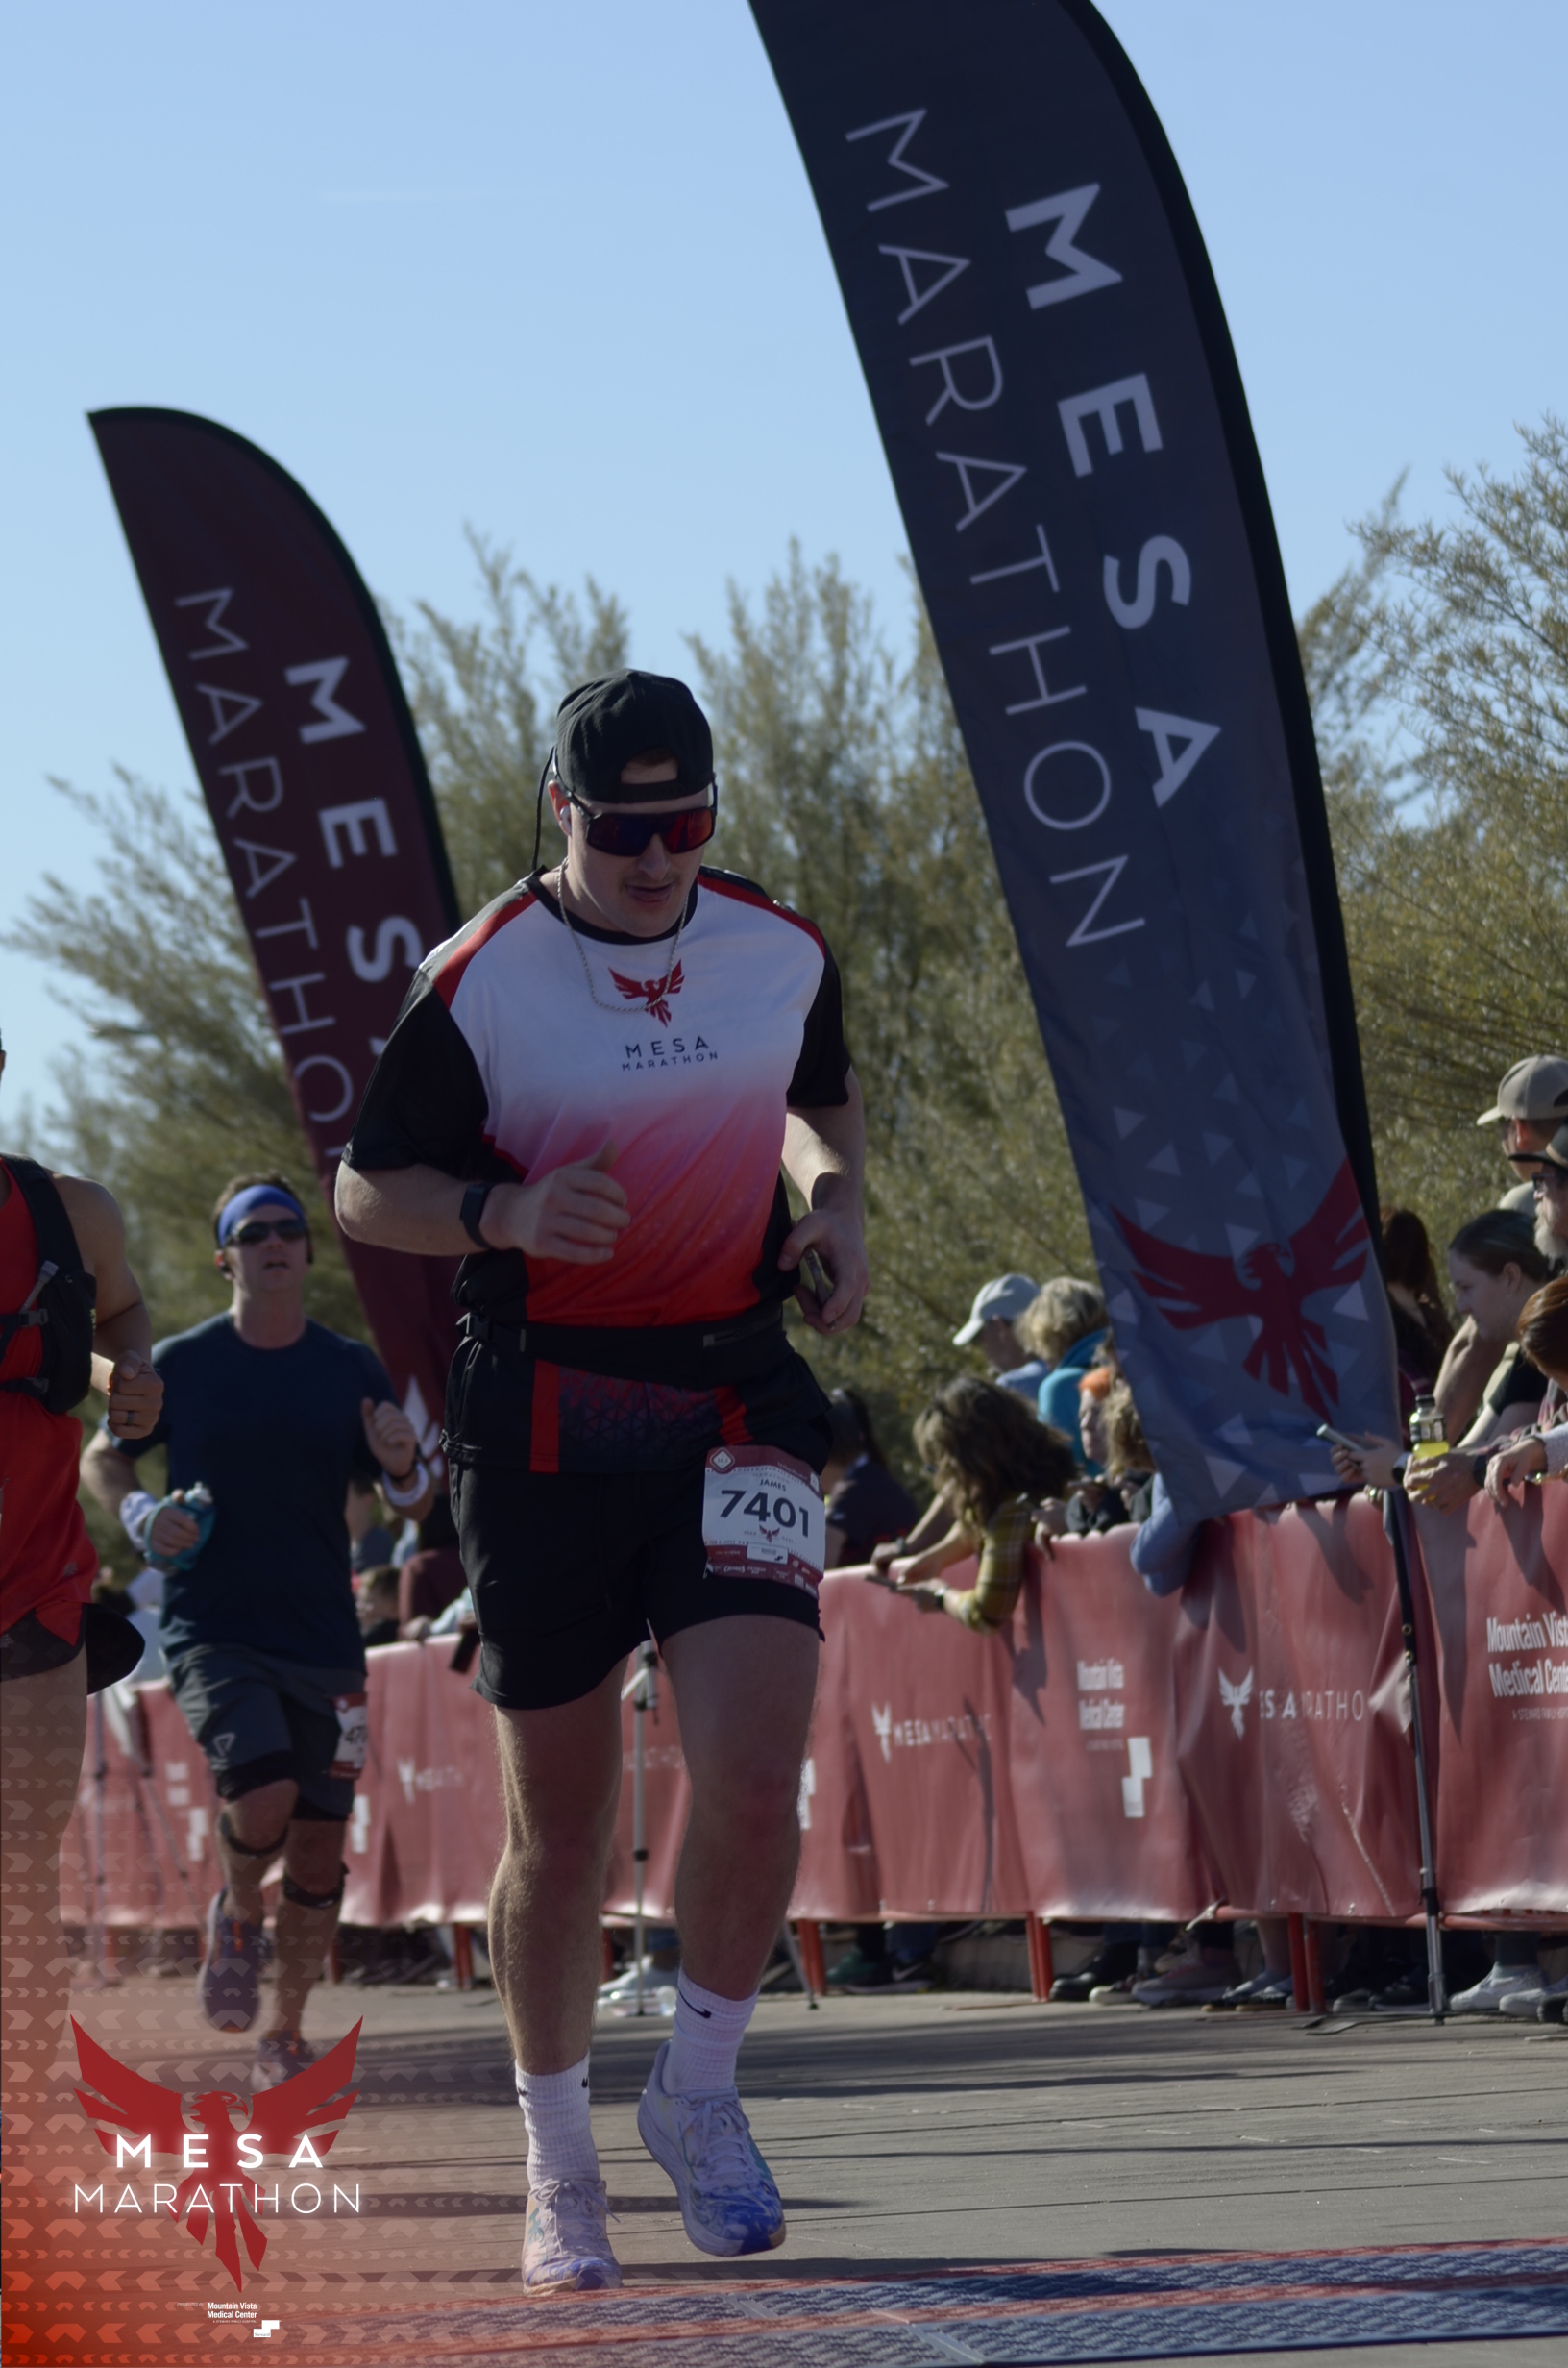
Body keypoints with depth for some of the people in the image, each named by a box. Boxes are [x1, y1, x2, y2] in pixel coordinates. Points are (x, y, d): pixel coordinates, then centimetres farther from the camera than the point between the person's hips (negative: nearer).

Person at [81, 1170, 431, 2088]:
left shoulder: (353, 1372, 5)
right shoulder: (182, 1366, 0)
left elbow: (415, 1504, 9)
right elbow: (104, 1456, 14)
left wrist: (402, 1464, -13)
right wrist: (139, 1514, -6)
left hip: (323, 1640, 3)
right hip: (212, 1632, -3)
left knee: (318, 1848, 3)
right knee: (264, 1797, -26)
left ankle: (285, 2038, 21)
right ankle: (235, 1915, 8)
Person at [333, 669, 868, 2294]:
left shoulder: (781, 955, 4)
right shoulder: (480, 983, -8)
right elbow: (366, 1192, -1)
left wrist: (836, 1203, 4)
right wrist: (505, 1212, -20)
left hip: (736, 1396, 2)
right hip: (544, 1412, -2)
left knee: (753, 1772, -15)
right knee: (558, 1822, 4)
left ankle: (698, 2091, 7)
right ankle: (557, 2154, 23)